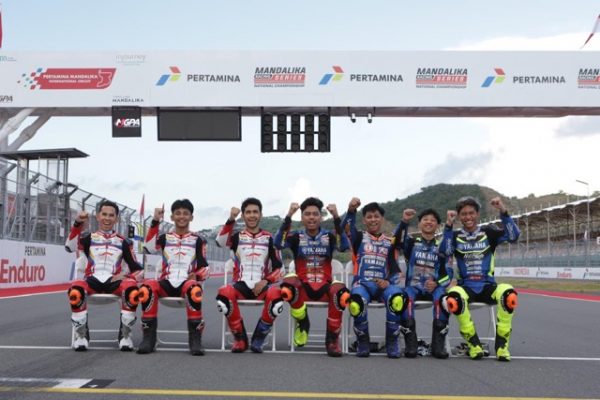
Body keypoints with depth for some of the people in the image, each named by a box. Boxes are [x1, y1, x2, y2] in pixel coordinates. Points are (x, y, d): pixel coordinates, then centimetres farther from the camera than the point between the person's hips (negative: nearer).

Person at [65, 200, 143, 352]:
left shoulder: (123, 242, 18)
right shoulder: (88, 238, 14)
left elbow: (138, 269, 14)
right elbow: (70, 247, -9)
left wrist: (128, 276, -9)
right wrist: (77, 224, -23)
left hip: (114, 281, 1)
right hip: (92, 280, 0)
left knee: (132, 288, -34)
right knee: (75, 289, -36)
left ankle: (125, 334, -18)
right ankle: (81, 334, -16)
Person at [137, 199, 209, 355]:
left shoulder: (197, 240, 16)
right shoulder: (165, 237, 18)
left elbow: (204, 267, 10)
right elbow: (149, 248, -4)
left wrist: (197, 276, -13)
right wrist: (155, 221, -9)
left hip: (187, 282, -1)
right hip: (167, 282, 1)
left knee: (194, 289, -39)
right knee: (146, 287, -33)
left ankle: (195, 339, -31)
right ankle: (149, 337, -24)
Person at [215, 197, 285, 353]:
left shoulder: (269, 238, 11)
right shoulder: (237, 236, 9)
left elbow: (278, 267, 9)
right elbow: (220, 242, -15)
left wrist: (266, 281, -9)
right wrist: (231, 219, -27)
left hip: (262, 285, 0)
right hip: (241, 284, 0)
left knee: (276, 295, -35)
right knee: (224, 294, -34)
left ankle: (258, 340, -15)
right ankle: (240, 339, -13)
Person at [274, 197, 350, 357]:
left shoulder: (329, 236, 7)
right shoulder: (296, 237, 6)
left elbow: (344, 246, -15)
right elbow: (278, 243, -15)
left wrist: (336, 217, -21)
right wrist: (289, 216, -20)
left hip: (324, 288, 0)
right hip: (303, 288, 0)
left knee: (341, 293, -35)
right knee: (288, 284, -35)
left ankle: (332, 338, -13)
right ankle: (302, 323, -5)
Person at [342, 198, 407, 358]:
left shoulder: (389, 242, 20)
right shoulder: (359, 238, 15)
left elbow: (395, 270, 14)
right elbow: (346, 230, -10)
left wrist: (388, 282, -9)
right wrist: (351, 211, -29)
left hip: (383, 285, 1)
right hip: (362, 284, -1)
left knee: (397, 298, -35)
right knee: (357, 301, -38)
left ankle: (392, 342, -15)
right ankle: (363, 342, -11)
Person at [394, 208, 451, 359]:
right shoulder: (412, 242, 13)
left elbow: (448, 274, 9)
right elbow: (398, 240, -11)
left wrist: (437, 283, -12)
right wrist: (404, 221, -25)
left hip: (433, 287, 1)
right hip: (413, 286, -1)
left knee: (442, 297, -34)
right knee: (406, 297, -36)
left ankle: (438, 343, -31)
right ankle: (411, 342, -32)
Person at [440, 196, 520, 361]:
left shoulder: (488, 232, 8)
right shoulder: (455, 236, 9)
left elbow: (513, 236, -8)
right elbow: (444, 252, -11)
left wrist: (503, 212, -17)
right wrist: (448, 225, -15)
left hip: (487, 286, 0)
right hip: (466, 287, 0)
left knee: (509, 294, -33)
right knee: (453, 298, -36)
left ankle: (501, 344, -18)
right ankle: (473, 343, -17)